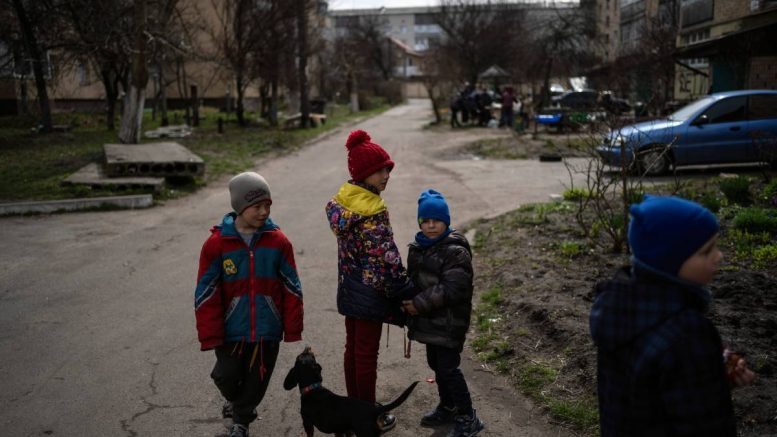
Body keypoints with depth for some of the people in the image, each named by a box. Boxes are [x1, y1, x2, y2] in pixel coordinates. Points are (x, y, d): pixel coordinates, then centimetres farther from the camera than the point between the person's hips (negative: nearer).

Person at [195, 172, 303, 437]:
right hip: (231, 330, -1)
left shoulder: (278, 241, -6)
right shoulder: (217, 243, -9)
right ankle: (238, 402, 43)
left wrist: (292, 328, 1)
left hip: (267, 330, 1)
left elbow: (291, 288, 0)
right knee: (226, 376, 9)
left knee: (257, 380, 12)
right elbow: (206, 294, -6)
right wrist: (210, 336, -6)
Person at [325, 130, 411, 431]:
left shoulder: (341, 200, 3)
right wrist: (404, 291, -12)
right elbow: (386, 258, -23)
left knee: (353, 347, 18)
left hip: (350, 287, 8)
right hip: (371, 291, -8)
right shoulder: (372, 211, -24)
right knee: (367, 353, 4)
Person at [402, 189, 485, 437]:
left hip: (449, 322, -8)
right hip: (430, 321, 8)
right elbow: (413, 279, 16)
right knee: (436, 364, 19)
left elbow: (452, 289, -25)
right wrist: (409, 303, -1)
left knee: (448, 367, -5)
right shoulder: (418, 248, 7)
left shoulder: (456, 252, -18)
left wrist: (420, 304, -23)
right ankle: (448, 407, 38)